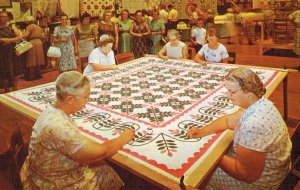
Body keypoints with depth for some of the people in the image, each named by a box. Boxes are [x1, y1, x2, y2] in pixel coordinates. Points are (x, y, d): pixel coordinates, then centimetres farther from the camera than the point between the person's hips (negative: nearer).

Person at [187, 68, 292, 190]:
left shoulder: (254, 125, -39)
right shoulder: (261, 103, -8)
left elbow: (247, 174, -32)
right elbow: (228, 120, 4)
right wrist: (202, 131, -8)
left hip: (259, 180, -8)